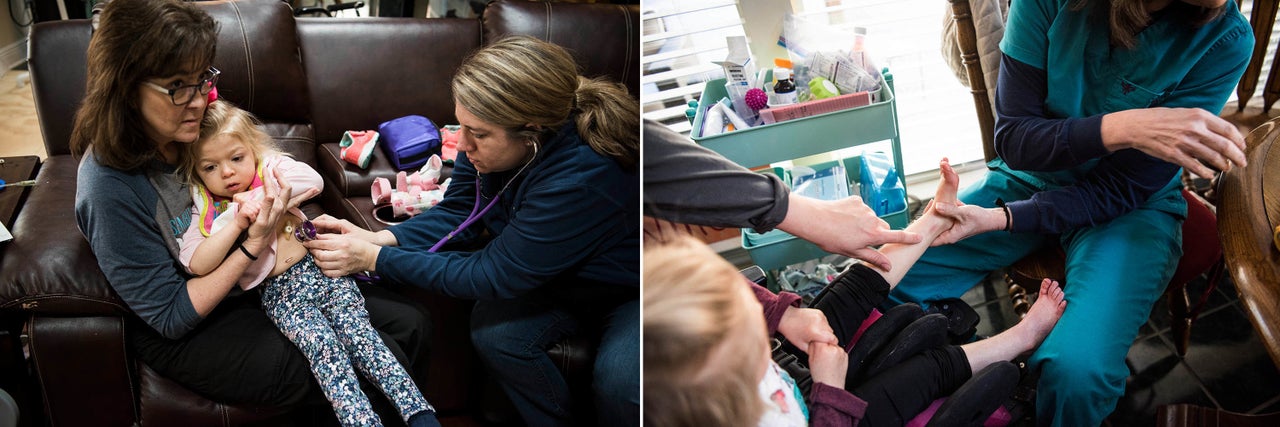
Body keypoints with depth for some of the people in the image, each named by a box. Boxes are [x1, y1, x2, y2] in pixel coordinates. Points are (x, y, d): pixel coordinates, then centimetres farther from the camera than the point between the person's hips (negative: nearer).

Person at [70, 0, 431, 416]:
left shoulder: (195, 126, -7)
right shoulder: (109, 188, -28)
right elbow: (171, 316, -21)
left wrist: (275, 208, -9)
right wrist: (253, 245, -27)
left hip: (257, 278, 7)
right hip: (186, 335, -7)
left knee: (408, 325, -2)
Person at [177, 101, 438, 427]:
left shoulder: (270, 166, 8)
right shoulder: (206, 212, 6)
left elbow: (312, 180, -12)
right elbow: (197, 265, -9)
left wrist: (258, 197, -18)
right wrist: (236, 222, -17)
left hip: (320, 266, 0)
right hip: (279, 291, 0)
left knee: (357, 330, -17)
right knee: (322, 344, -24)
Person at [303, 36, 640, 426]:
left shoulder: (582, 177, -40)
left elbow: (492, 275, -32)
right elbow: (456, 214, -4)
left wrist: (374, 259, -28)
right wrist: (378, 239, -21)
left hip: (629, 289, -6)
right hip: (563, 278, 6)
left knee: (620, 381, -29)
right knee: (493, 331, -17)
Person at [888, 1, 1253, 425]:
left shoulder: (1225, 39, -20)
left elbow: (1121, 191, -15)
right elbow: (1012, 139, -13)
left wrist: (997, 219, -26)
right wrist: (1119, 127, -32)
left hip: (1131, 208, -2)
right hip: (1029, 180, 2)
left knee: (1077, 372, -31)